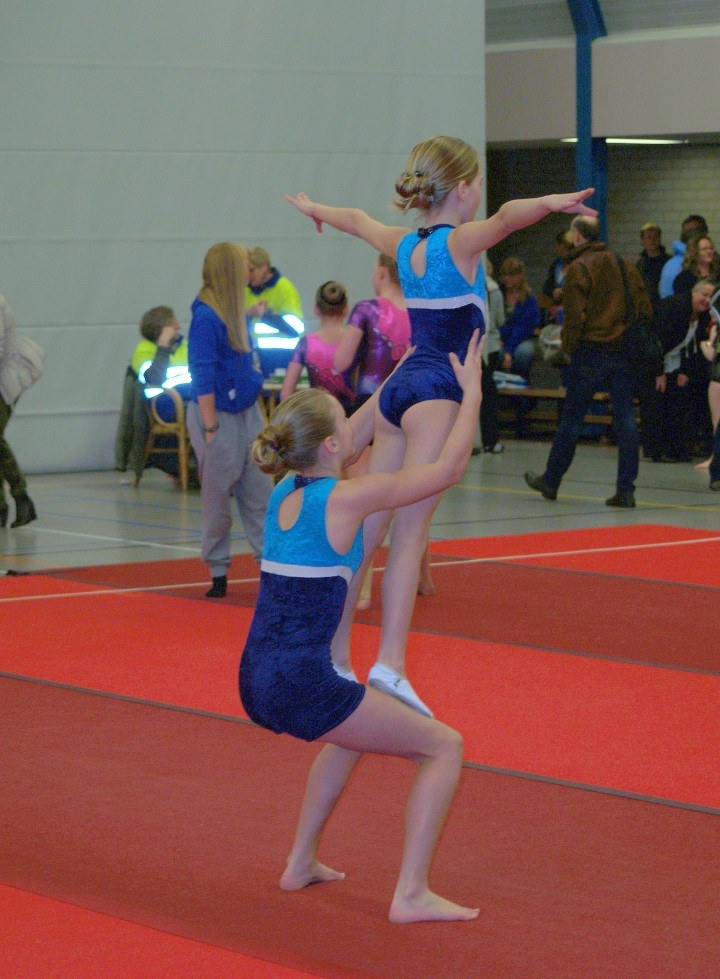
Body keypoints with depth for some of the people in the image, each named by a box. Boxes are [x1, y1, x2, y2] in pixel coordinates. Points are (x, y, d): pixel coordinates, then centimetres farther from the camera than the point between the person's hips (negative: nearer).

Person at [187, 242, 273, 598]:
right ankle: (218, 573, 12)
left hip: (247, 412, 8)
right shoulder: (206, 317, -17)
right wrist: (211, 429, -18)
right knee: (218, 498, 2)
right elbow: (204, 378, -17)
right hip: (218, 415, -8)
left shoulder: (234, 312, 8)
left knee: (259, 494, 7)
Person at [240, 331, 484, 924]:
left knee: (355, 723, 38)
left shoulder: (285, 490, 10)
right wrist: (472, 392, 8)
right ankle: (412, 895, -4)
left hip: (256, 680, 8)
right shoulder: (347, 498, -11)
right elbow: (449, 469, -3)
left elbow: (358, 436, 27)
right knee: (444, 746, 3)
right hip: (301, 684, -8)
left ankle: (302, 863, 38)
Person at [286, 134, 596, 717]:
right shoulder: (461, 241, -6)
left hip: (397, 389, 8)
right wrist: (550, 204, -47)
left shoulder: (403, 245, 15)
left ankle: (336, 654, 17)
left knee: (369, 527, 11)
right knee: (410, 532, -15)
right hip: (438, 393, -8)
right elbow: (504, 217, -29)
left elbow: (357, 220, 36)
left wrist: (315, 209, 56)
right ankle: (389, 664, -24)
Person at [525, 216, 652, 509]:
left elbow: (574, 315, -13)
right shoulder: (626, 265, 10)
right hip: (625, 353, 5)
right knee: (626, 420, 2)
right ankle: (626, 490, -3)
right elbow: (645, 309, 11)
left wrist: (568, 347, -2)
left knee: (571, 419, 6)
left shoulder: (579, 268, -8)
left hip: (590, 352, -4)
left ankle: (550, 481, 18)